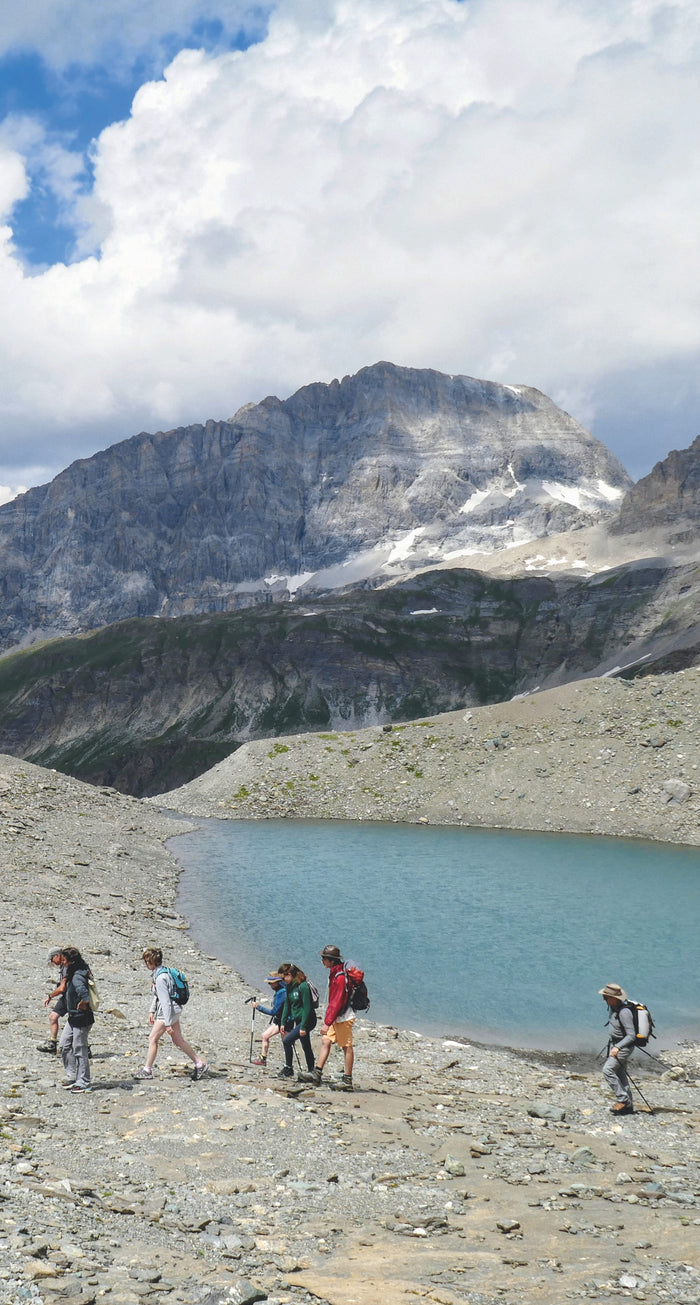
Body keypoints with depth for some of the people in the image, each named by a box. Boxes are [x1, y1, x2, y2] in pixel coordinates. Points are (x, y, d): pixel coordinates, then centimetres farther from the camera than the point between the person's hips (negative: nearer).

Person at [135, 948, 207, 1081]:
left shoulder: (161, 978, -23)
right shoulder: (159, 972, 9)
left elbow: (165, 1002, -23)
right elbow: (157, 995, 22)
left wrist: (168, 1024, -22)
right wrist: (152, 1011, 23)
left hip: (168, 1011, -10)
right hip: (174, 1010, 10)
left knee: (152, 1039, -1)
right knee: (178, 1040, 12)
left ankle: (147, 1070, 8)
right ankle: (199, 1064, 16)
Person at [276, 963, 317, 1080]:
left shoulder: (303, 986, -20)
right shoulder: (289, 986, 6)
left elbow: (307, 1007, -21)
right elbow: (287, 1005, 12)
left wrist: (303, 1027, -21)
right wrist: (283, 1022, 6)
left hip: (308, 1020, -9)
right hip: (298, 1020, 9)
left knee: (287, 1040, -14)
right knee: (306, 1047, 13)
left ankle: (288, 1069, -4)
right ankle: (311, 1072, 21)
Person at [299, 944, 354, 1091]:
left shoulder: (340, 977, -23)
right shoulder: (334, 973, 9)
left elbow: (337, 1003, -24)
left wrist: (327, 1023, -22)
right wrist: (327, 1020, 20)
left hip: (344, 1017, -10)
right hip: (336, 1018, 10)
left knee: (346, 1047, -2)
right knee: (325, 1041, 8)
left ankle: (347, 1081, 4)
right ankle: (316, 1074, 10)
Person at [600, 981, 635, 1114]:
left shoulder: (624, 1012, -27)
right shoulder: (613, 1008, 2)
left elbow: (631, 1035, -25)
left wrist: (617, 1047, -29)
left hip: (624, 1046, -10)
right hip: (615, 1044, 10)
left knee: (608, 1069, -17)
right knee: (620, 1074, 12)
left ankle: (622, 1098, -7)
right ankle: (628, 1106, 19)